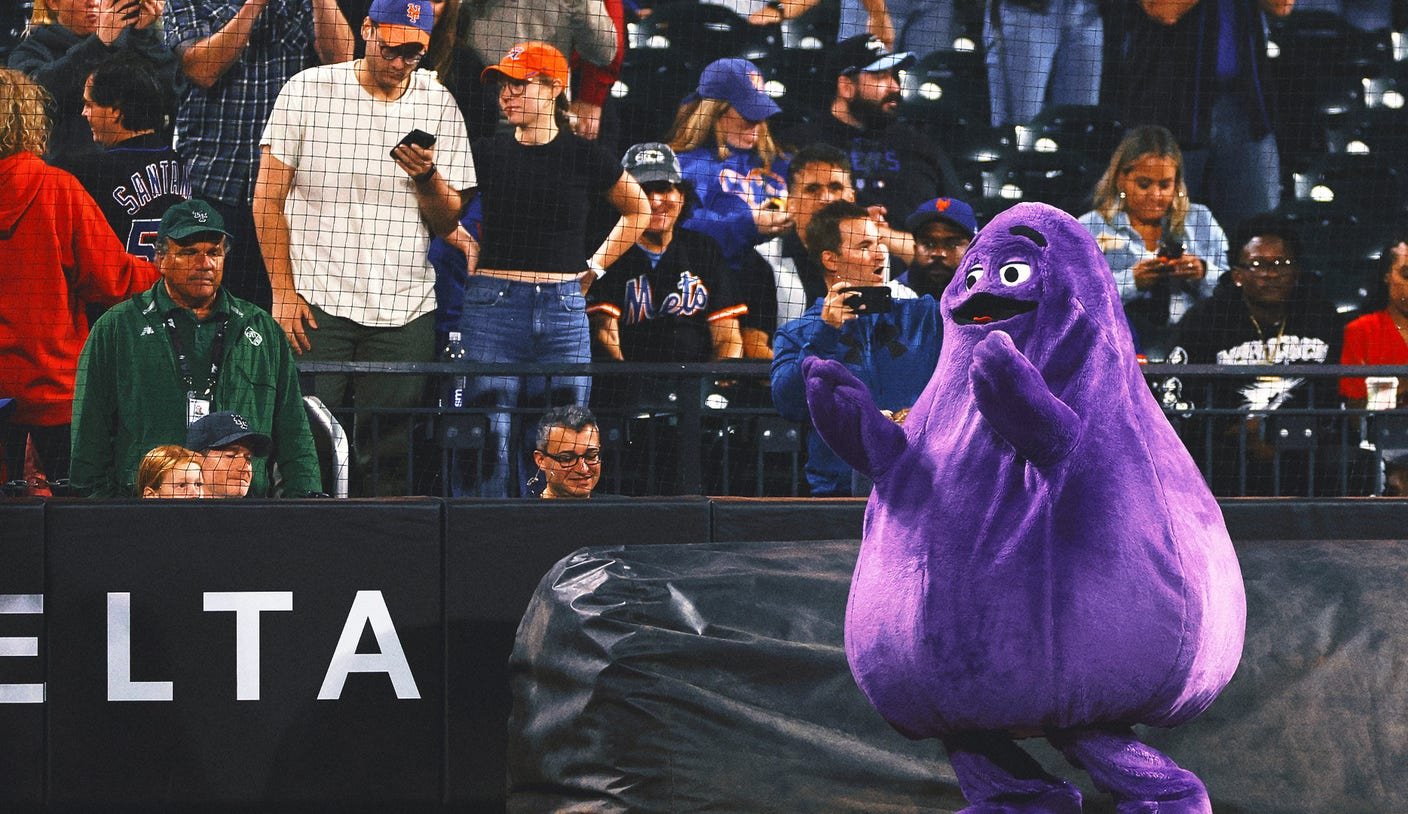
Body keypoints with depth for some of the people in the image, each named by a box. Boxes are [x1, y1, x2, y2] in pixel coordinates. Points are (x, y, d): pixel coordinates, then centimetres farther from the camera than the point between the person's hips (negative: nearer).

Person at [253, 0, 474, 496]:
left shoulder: (438, 105, 8)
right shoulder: (309, 90, 1)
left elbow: (447, 223, 9)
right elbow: (268, 198, 2)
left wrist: (427, 176, -12)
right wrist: (283, 291, -4)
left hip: (405, 308, 2)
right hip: (315, 304, -2)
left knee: (391, 459, -2)